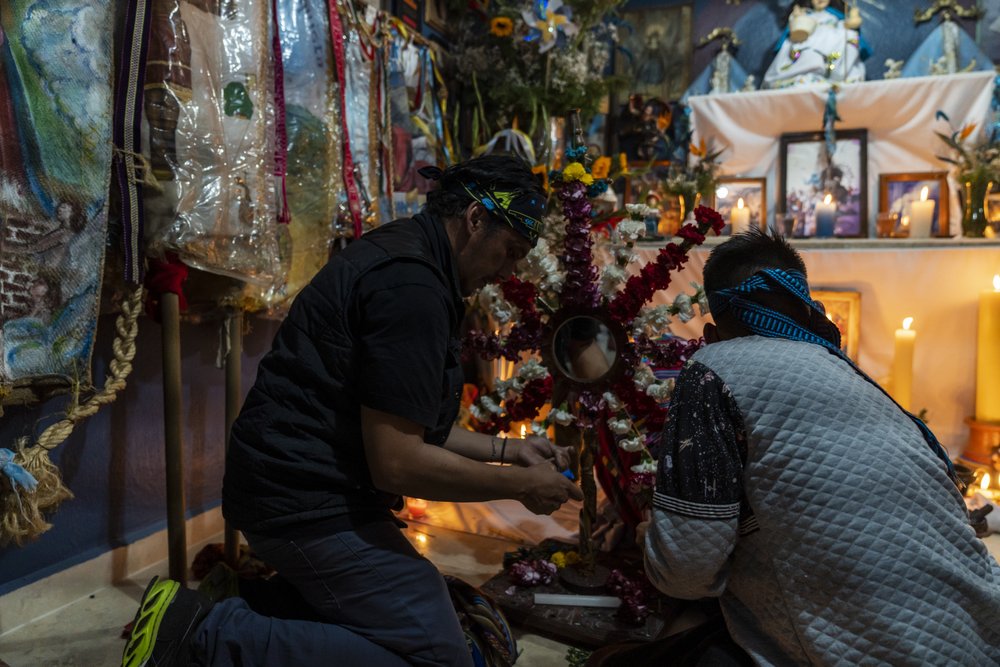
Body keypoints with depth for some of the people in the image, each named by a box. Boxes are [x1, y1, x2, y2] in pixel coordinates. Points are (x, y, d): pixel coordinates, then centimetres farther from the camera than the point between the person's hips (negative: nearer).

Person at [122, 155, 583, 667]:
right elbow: (397, 463, -22)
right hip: (308, 502, -11)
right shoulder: (412, 285, -20)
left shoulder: (396, 252, 13)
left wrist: (504, 448, 15)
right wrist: (520, 484, -10)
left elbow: (399, 423, 19)